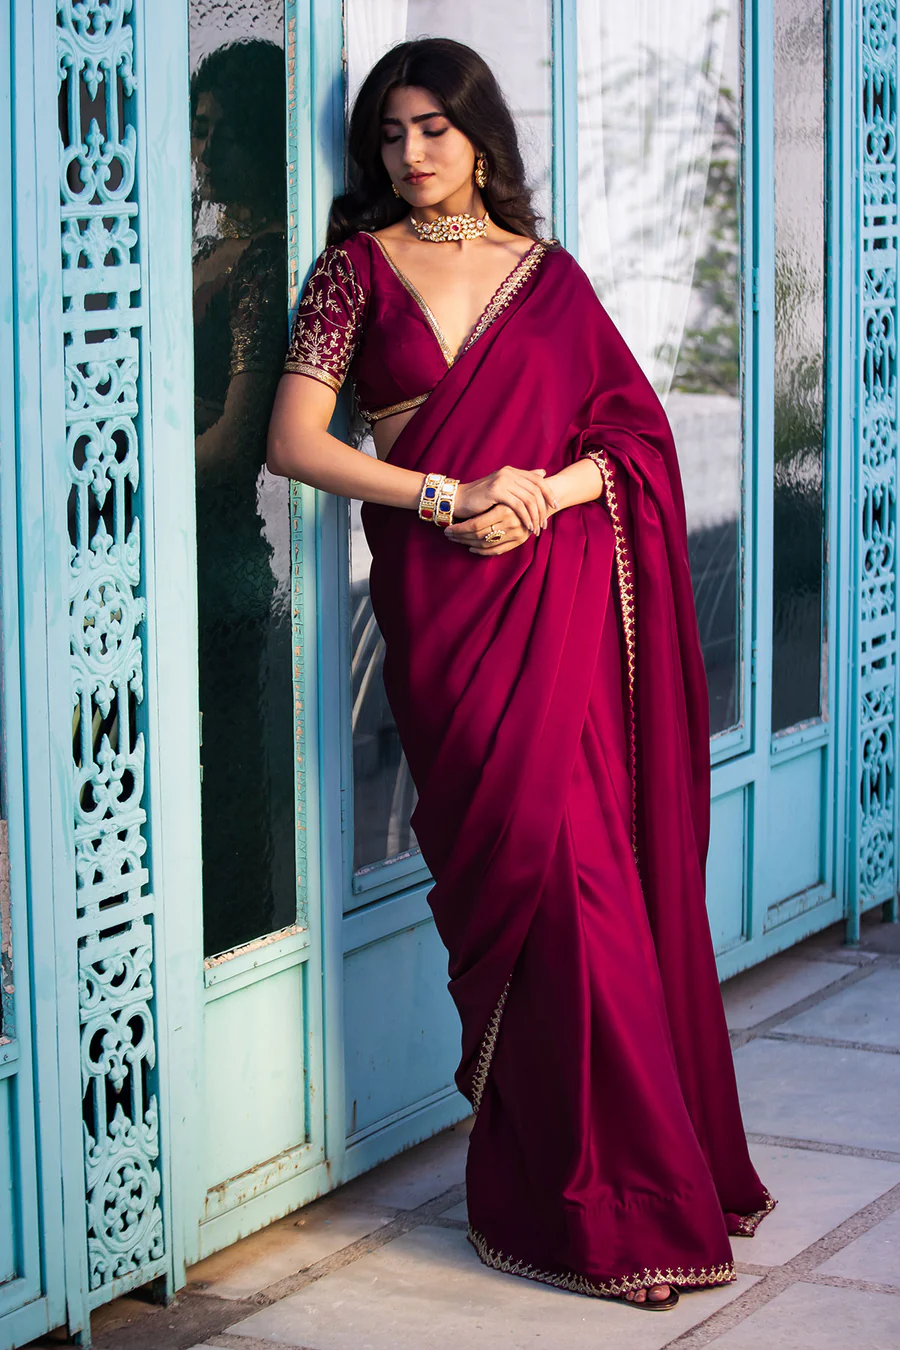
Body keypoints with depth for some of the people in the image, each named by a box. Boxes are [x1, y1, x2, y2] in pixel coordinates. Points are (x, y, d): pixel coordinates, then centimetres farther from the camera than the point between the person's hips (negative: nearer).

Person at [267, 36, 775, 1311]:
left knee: (587, 857, -3)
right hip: (439, 599, -2)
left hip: (561, 589, 2)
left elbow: (637, 432, 9)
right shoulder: (358, 266, 7)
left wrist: (549, 490, -10)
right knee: (529, 862, -8)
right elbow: (295, 441, -2)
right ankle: (590, 1196, -1)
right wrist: (444, 498, -12)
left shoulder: (548, 274, 12)